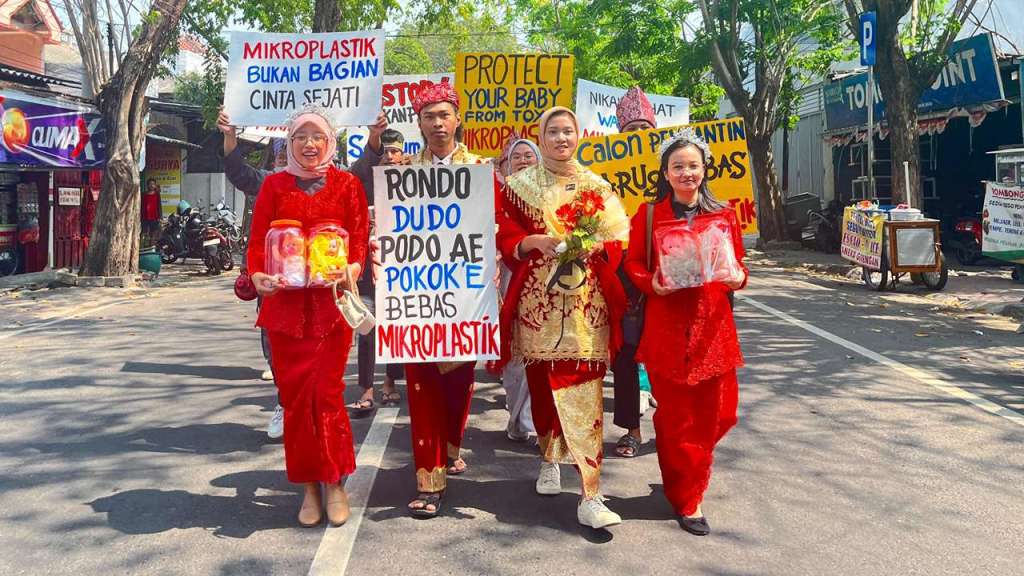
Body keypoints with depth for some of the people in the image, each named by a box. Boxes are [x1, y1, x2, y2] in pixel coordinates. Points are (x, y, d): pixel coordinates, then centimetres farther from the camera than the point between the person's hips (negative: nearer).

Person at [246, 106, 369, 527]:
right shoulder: (274, 185, 12)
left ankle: (334, 483, 12)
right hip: (284, 301, 2)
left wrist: (354, 266, -19)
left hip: (331, 300, -2)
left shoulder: (347, 184, 8)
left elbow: (360, 235, 2)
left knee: (326, 391, -5)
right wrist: (257, 275, -13)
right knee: (293, 394, 4)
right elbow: (258, 238, 6)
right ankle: (309, 486, 16)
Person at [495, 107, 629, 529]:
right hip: (536, 301, 1)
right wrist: (535, 242, -15)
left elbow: (615, 244, 6)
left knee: (583, 390, -6)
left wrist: (592, 245, -15)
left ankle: (590, 497, -7)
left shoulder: (596, 186, 10)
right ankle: (549, 459, 33)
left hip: (585, 302, 0)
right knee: (541, 383, 7)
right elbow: (506, 240, 3)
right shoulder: (520, 185, 9)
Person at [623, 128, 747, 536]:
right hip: (667, 324, -2)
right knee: (676, 415, 3)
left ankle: (685, 480, 34)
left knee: (717, 413, 6)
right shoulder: (648, 215, 3)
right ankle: (687, 500, 19)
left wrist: (737, 278, -8)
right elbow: (633, 262, 5)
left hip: (713, 325, 3)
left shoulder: (723, 215, 9)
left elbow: (738, 264, 13)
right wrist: (652, 283, -14)